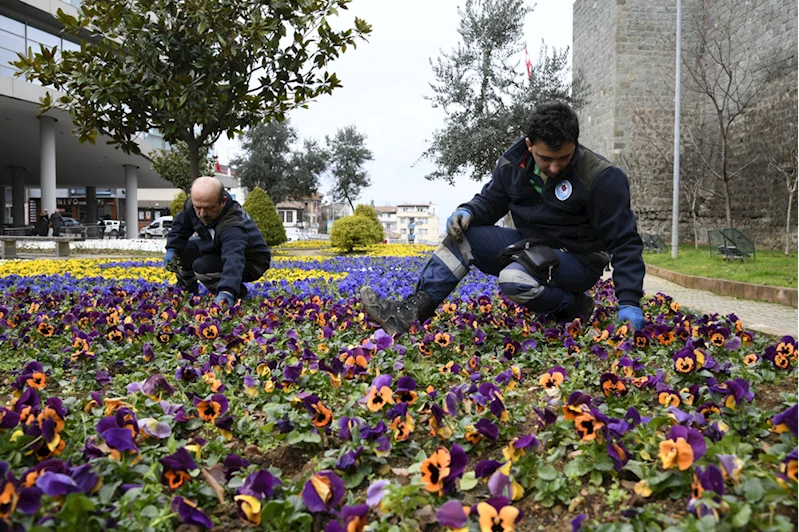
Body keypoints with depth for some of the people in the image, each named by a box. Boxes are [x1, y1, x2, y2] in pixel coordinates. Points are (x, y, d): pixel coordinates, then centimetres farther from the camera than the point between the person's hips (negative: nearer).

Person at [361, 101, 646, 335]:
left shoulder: (601, 178, -21)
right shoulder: (513, 164, -6)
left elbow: (624, 242, -18)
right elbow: (490, 201, 10)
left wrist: (628, 302, -26)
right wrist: (467, 213, -14)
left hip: (577, 261, -6)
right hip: (530, 246, 6)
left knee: (514, 279, -35)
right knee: (461, 238, -10)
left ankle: (576, 308, -7)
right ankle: (409, 313, -17)